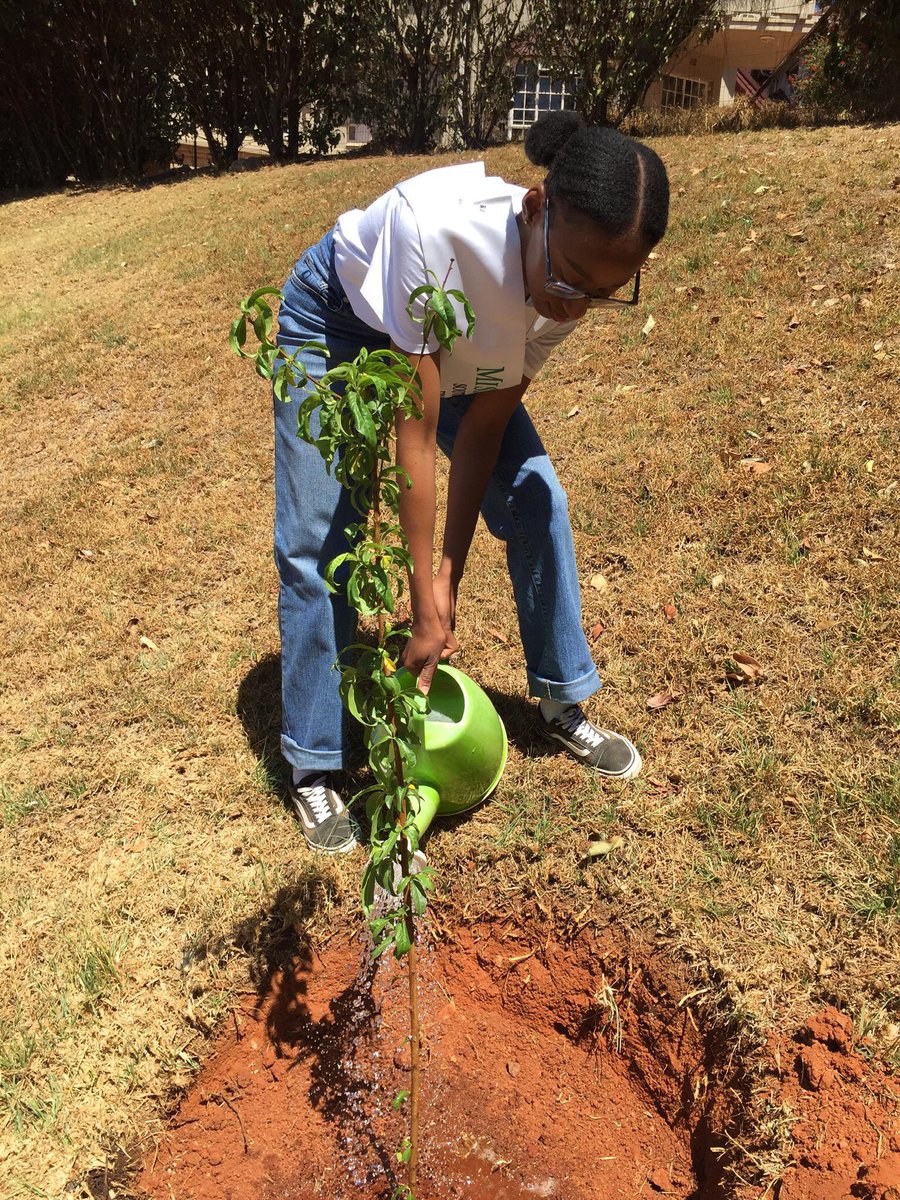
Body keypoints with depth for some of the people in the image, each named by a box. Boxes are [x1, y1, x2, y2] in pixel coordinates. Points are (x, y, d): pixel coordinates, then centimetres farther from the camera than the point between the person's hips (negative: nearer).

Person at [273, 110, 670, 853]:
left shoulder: (581, 278, -25)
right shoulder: (435, 224, -42)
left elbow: (486, 422, -20)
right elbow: (414, 434, -38)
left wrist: (449, 577, -22)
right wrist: (426, 605, -34)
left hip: (446, 343, 4)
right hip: (339, 323, -4)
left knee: (537, 501, -5)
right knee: (318, 545, -9)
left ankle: (562, 703, 15)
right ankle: (313, 769, 6)